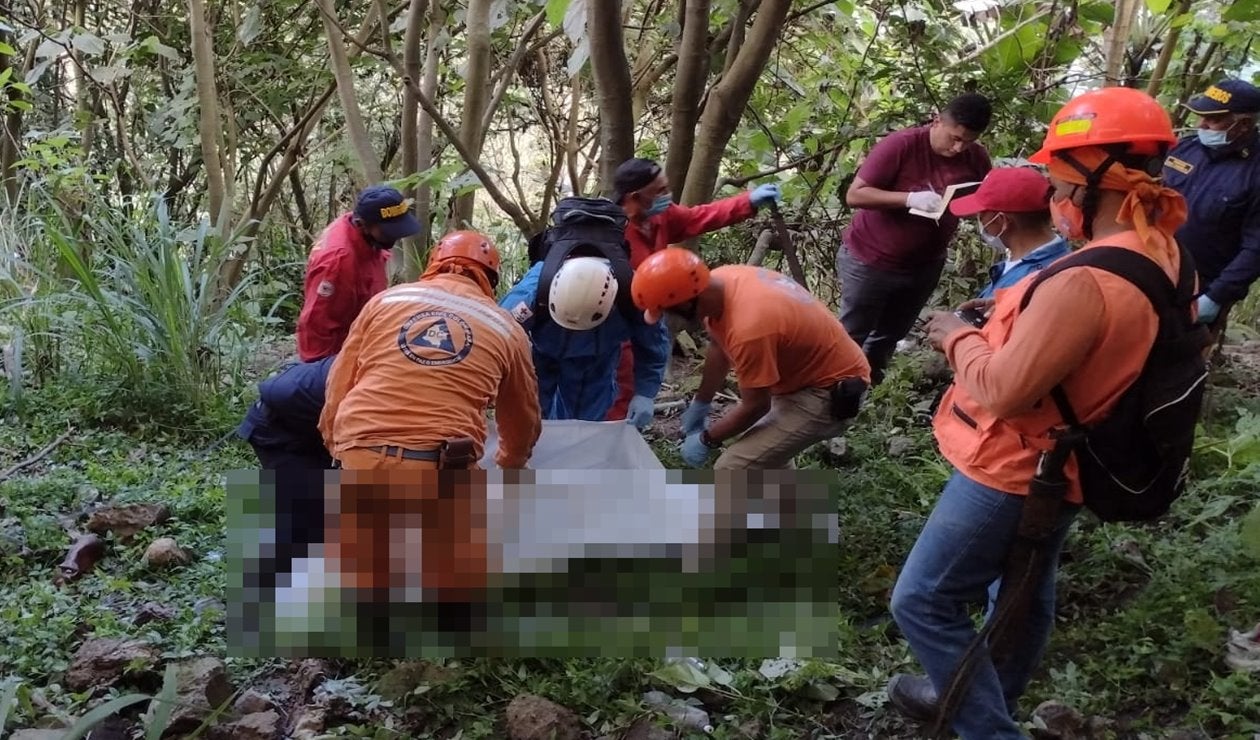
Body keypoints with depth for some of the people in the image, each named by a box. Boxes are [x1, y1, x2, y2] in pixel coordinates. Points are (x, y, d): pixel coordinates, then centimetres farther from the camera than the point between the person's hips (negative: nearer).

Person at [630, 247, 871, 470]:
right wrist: (700, 404, 18)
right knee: (765, 445, 31)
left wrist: (706, 440, -8)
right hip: (821, 369, 10)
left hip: (828, 393, -10)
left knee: (733, 470, -15)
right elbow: (720, 347, 10)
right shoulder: (720, 281, -9)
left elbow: (755, 406, -22)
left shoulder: (748, 328, -35)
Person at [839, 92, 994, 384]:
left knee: (888, 338, 17)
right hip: (869, 260, -4)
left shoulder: (977, 158, -9)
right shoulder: (901, 144, -24)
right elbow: (855, 195, -25)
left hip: (923, 266, 5)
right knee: (851, 337, 7)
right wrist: (911, 198, -36)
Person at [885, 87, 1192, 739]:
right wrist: (995, 327, 1)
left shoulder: (1085, 283, -33)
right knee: (1026, 592, 26)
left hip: (1012, 470, -10)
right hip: (1061, 465, 10)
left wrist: (958, 335, -10)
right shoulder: (1163, 256, -2)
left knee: (923, 602, 1)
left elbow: (1001, 388, -29)